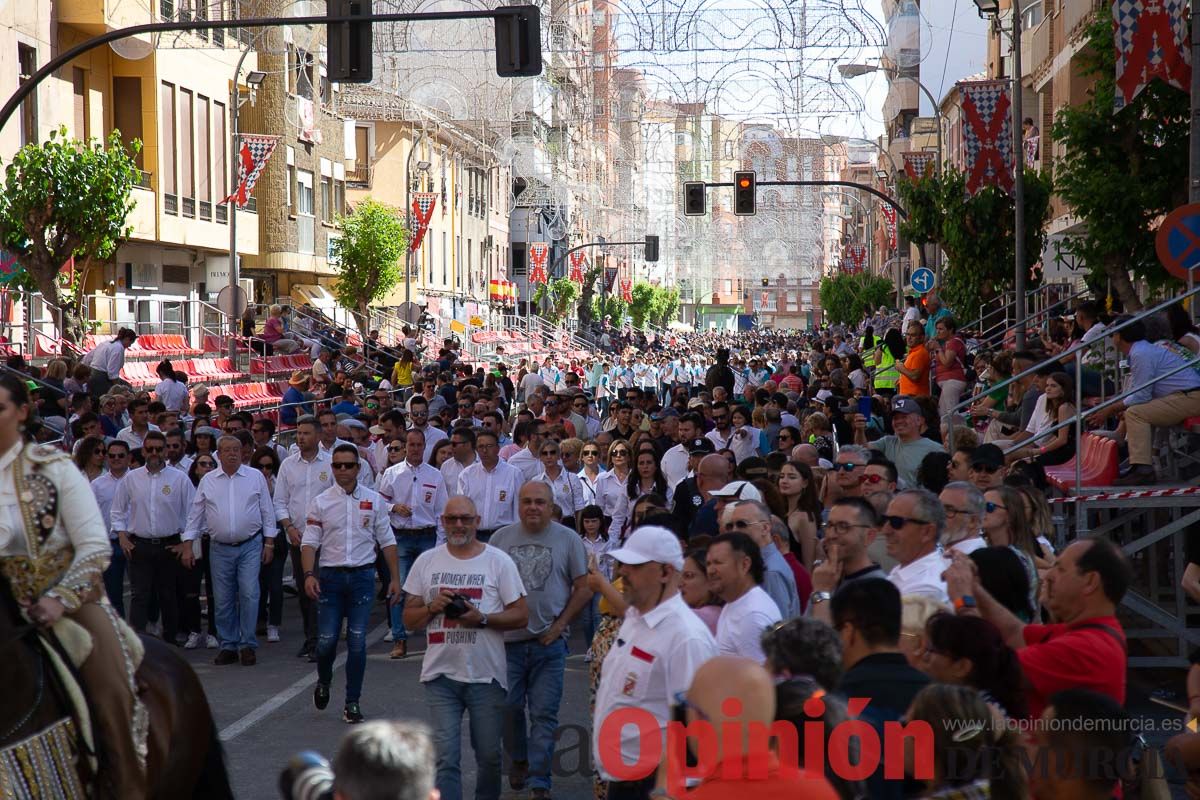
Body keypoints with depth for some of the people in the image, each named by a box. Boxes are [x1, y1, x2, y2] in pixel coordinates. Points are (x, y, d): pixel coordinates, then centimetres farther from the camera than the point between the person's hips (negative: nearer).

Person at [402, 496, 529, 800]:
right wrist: (432, 607, -11)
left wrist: (481, 618, -17)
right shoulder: (426, 562, 6)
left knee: (489, 755, 11)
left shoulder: (499, 561, -1)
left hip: (486, 675, -1)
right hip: (441, 674, 1)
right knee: (446, 756, -4)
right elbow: (409, 619, 9)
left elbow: (521, 616, -3)